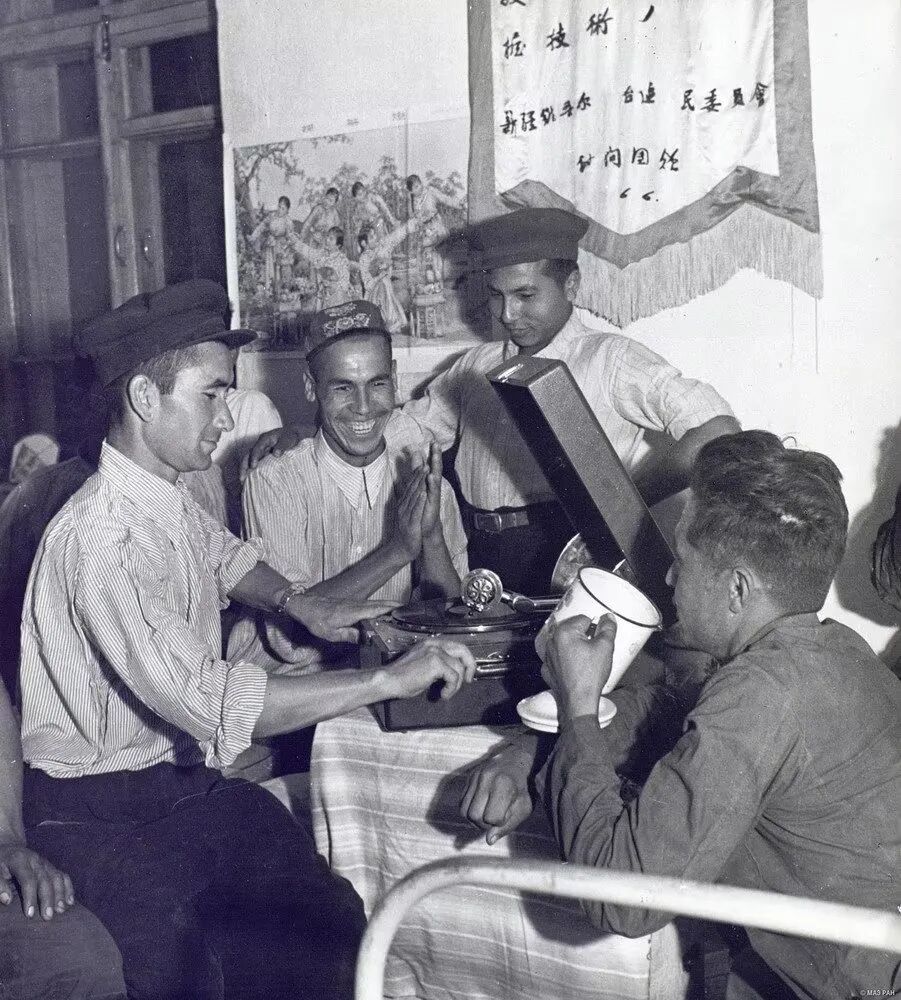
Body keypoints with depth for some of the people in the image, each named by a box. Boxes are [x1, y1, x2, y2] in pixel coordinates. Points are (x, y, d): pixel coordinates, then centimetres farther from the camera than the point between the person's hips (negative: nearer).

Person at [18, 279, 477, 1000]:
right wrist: (391, 679, -28)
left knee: (344, 930, -5)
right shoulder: (102, 538, -25)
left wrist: (301, 604, 6)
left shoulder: (167, 494, 4)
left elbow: (224, 555, 27)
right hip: (109, 816, -8)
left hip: (187, 776, 8)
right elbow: (213, 705, -32)